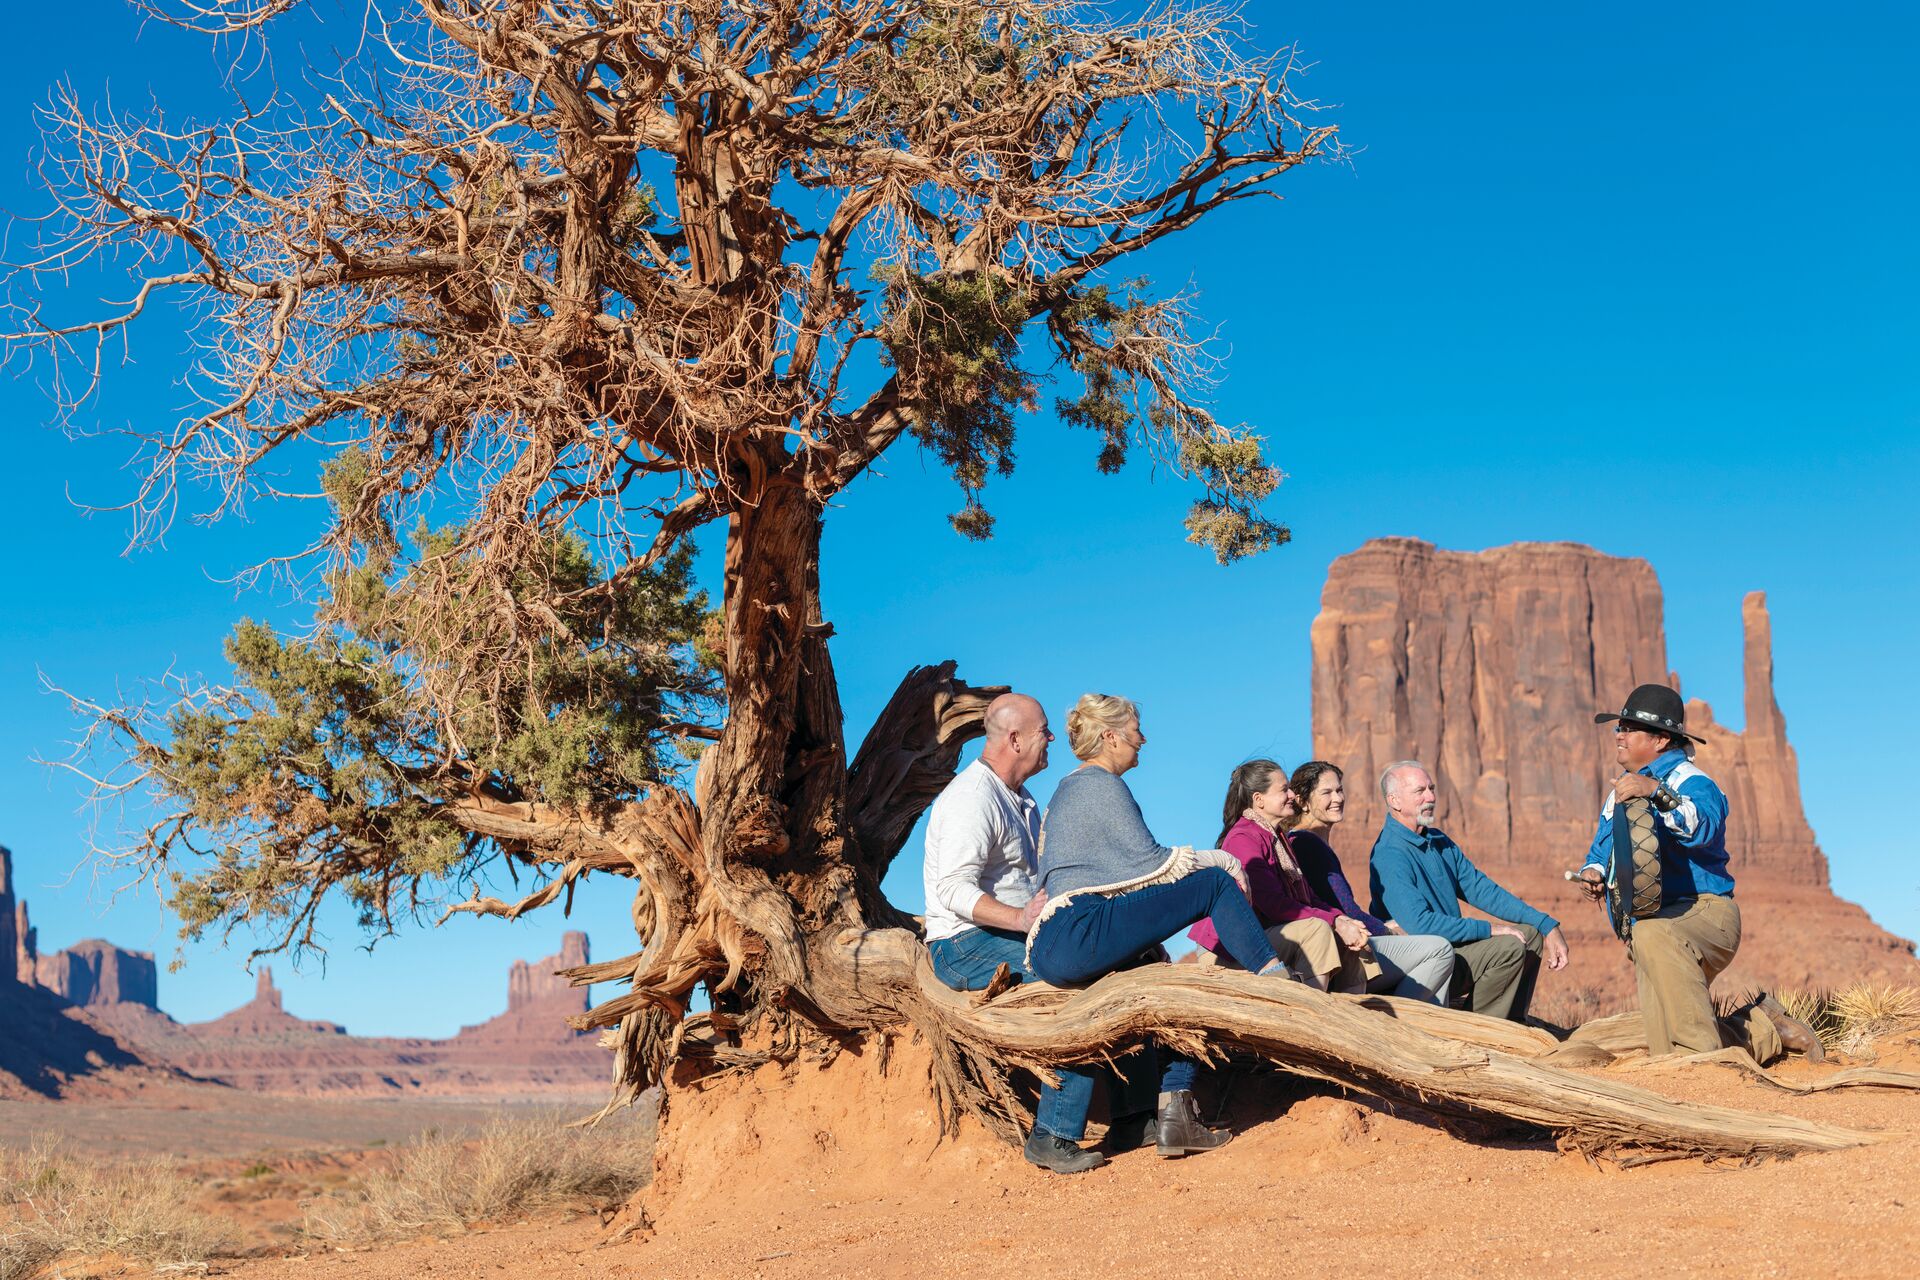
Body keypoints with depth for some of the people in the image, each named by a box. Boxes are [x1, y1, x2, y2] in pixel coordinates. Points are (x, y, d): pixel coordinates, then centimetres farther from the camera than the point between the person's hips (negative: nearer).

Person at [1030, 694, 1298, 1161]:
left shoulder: (1068, 790, 26)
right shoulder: (1100, 784, -3)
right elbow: (1149, 860, -7)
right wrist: (1221, 859, 7)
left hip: (1051, 951, 10)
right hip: (1078, 933, -10)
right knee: (1216, 883, -8)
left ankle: (1175, 1118, 9)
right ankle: (1275, 978, -5)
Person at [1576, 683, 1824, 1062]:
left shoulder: (1689, 782, -8)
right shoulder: (1619, 792, 19)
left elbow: (1703, 827, -30)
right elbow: (1601, 850, 25)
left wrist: (1658, 792, -44)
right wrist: (1593, 872, 2)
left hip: (1702, 913, -9)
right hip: (1647, 923, 9)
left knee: (1653, 935, -45)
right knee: (1667, 1055, 3)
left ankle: (1700, 1048, -41)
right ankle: (1765, 1029, 22)